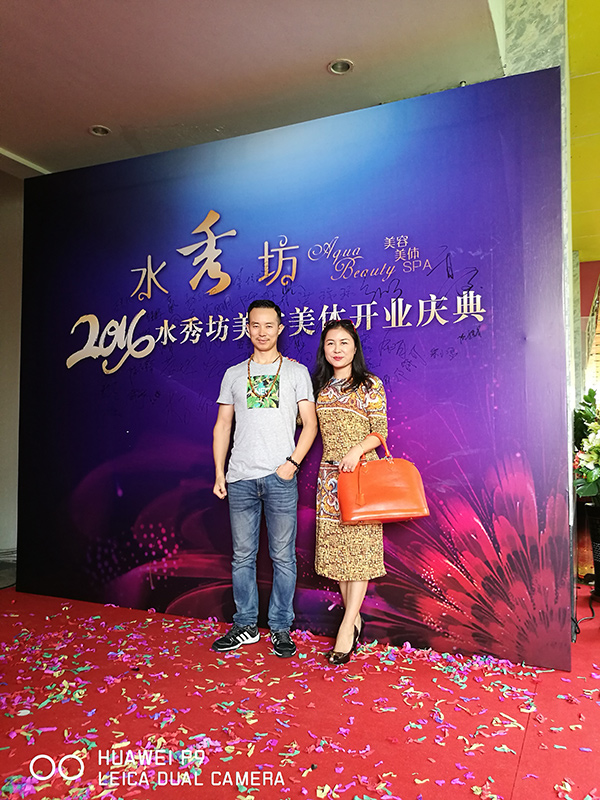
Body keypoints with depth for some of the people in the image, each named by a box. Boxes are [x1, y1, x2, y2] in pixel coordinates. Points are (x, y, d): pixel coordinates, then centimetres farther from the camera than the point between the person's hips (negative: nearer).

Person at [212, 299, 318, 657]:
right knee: (243, 556, 9)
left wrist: (292, 463, -9)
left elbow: (310, 424, 3)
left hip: (280, 478, -2)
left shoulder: (297, 372, 7)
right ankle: (245, 625, 23)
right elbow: (223, 425, 13)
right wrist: (219, 473, 6)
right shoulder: (234, 374, 13)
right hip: (240, 478, 2)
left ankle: (281, 627, 18)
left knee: (283, 556, 4)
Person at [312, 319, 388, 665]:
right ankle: (355, 619, 18)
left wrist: (357, 449, -23)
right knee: (334, 546, 6)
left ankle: (347, 629, -1)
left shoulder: (370, 385, -1)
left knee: (358, 546, -5)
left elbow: (381, 431, -6)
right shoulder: (321, 387, 13)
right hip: (329, 474, 5)